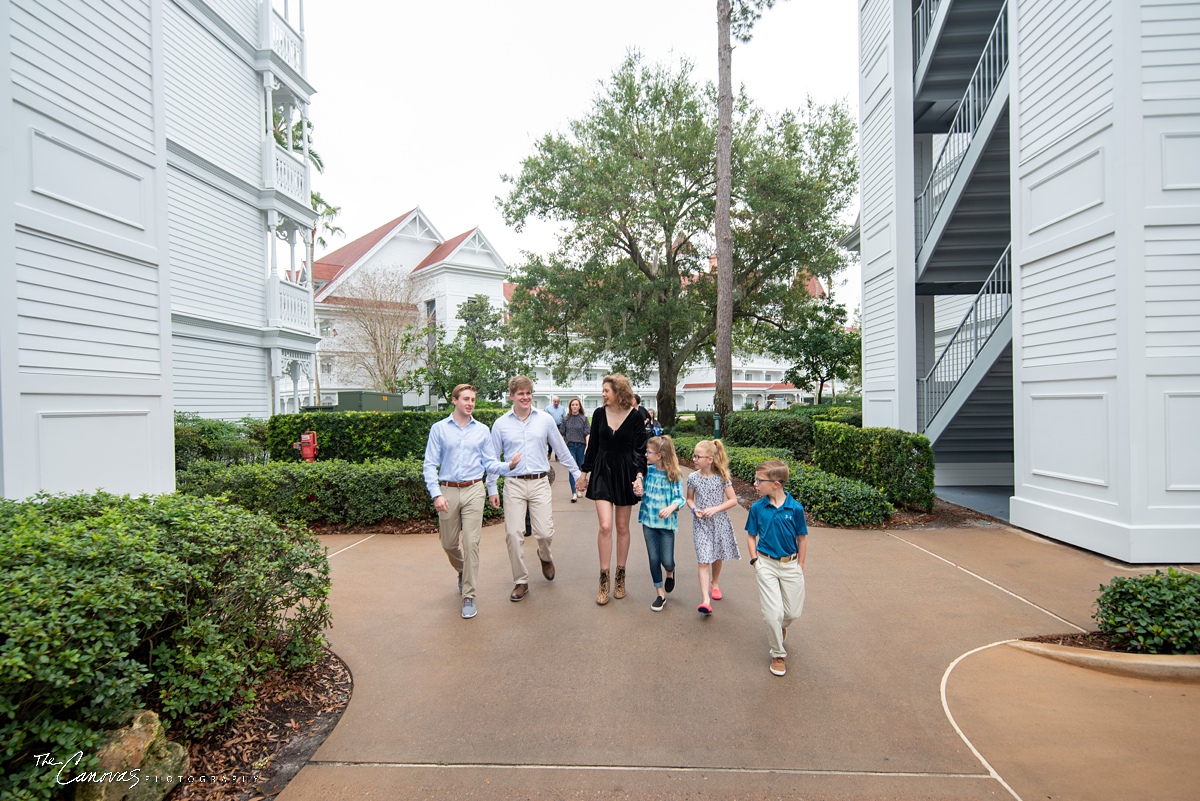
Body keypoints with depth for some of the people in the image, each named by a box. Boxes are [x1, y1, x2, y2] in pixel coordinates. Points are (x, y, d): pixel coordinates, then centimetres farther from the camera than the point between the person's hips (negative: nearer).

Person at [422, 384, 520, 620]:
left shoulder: (482, 430, 7)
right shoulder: (439, 429, 3)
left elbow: (489, 463, 7)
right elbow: (430, 465, 0)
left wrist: (508, 466, -12)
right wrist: (436, 494, -12)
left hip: (473, 491, 0)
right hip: (448, 491, 1)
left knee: (471, 543, -6)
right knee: (449, 544, 10)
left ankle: (468, 596, 4)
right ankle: (462, 572, 42)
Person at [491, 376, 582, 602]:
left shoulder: (545, 420, 3)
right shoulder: (501, 424, 3)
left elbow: (561, 450, 10)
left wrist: (578, 474, 12)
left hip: (539, 483, 0)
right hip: (513, 484, 0)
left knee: (545, 533, -3)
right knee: (514, 534, -1)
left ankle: (545, 557, 33)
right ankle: (520, 582, 16)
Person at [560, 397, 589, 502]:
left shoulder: (584, 418, 2)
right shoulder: (566, 419, 5)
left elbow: (587, 433, -1)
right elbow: (562, 434, 9)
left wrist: (587, 446, -11)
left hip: (581, 446, 0)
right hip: (570, 446, 0)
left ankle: (578, 489, 28)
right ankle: (574, 493, -14)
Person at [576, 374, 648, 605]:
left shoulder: (635, 417, -7)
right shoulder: (599, 414, 1)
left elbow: (640, 450, -6)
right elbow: (593, 445, 10)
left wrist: (639, 476, -19)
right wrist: (584, 473, 13)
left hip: (625, 474, -1)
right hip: (602, 472, 1)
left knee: (622, 527, 9)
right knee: (605, 526, -9)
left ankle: (620, 576, 24)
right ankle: (604, 579, 3)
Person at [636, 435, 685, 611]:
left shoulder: (673, 475, -11)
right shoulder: (647, 470, -1)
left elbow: (680, 498, -11)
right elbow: (643, 492, 7)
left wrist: (671, 507, -31)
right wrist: (639, 492, -16)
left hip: (667, 522, -3)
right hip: (649, 520, 3)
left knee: (667, 561, -1)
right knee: (653, 559, 7)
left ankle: (670, 572, 36)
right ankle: (660, 594, 23)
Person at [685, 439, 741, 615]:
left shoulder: (722, 477, -9)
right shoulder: (693, 478, -3)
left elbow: (733, 500, -5)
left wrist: (715, 509, -17)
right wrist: (694, 509, -10)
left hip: (719, 523, 0)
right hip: (701, 524, 0)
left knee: (717, 556, 17)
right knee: (703, 561, -9)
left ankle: (714, 584, 45)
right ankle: (706, 600, -14)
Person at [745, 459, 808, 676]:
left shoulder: (795, 508, -11)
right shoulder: (757, 508, -7)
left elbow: (802, 538, 1)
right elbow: (751, 536, 5)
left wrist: (800, 565, 3)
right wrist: (755, 560, -3)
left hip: (791, 565, 0)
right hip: (766, 564, 0)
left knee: (793, 612, 9)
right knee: (773, 613, -4)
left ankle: (781, 626, 44)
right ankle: (778, 654, 17)